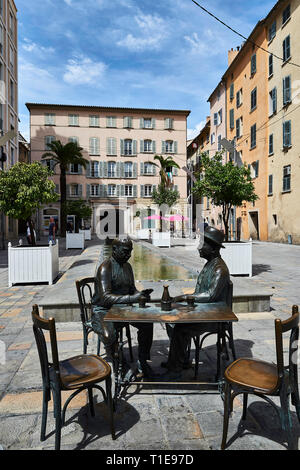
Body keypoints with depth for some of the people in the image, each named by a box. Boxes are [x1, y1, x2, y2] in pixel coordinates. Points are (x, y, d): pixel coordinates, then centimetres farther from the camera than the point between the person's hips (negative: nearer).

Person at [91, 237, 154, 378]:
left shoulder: (127, 266, 8)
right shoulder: (105, 268, -18)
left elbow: (132, 289, 15)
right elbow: (105, 297, -28)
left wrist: (140, 294, -9)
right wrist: (132, 298, -36)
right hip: (103, 311, -7)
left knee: (147, 323, -11)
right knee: (109, 334, -34)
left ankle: (142, 361, 5)